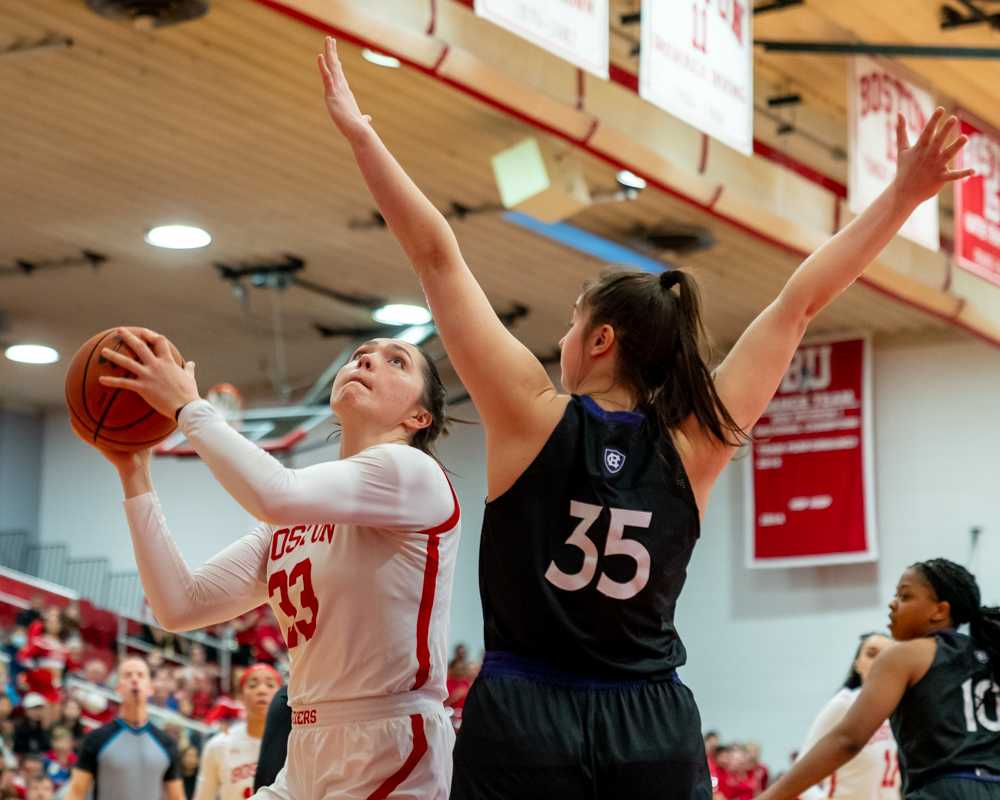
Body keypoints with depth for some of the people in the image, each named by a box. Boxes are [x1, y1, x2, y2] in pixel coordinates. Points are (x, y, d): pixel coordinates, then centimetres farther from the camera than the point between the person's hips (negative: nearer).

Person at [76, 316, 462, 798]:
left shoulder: (413, 471, -6)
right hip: (308, 758, 7)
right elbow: (181, 605, 6)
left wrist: (187, 406, -11)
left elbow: (276, 495, -23)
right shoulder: (293, 523, 16)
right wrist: (133, 472, 5)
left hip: (390, 759, -7)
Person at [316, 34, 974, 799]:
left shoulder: (534, 418, -5)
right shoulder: (694, 445, 1)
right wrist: (904, 193, 9)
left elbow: (438, 256, -4)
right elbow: (800, 301, 5)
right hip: (653, 729, 3)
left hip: (524, 721, -3)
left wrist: (359, 133, -1)